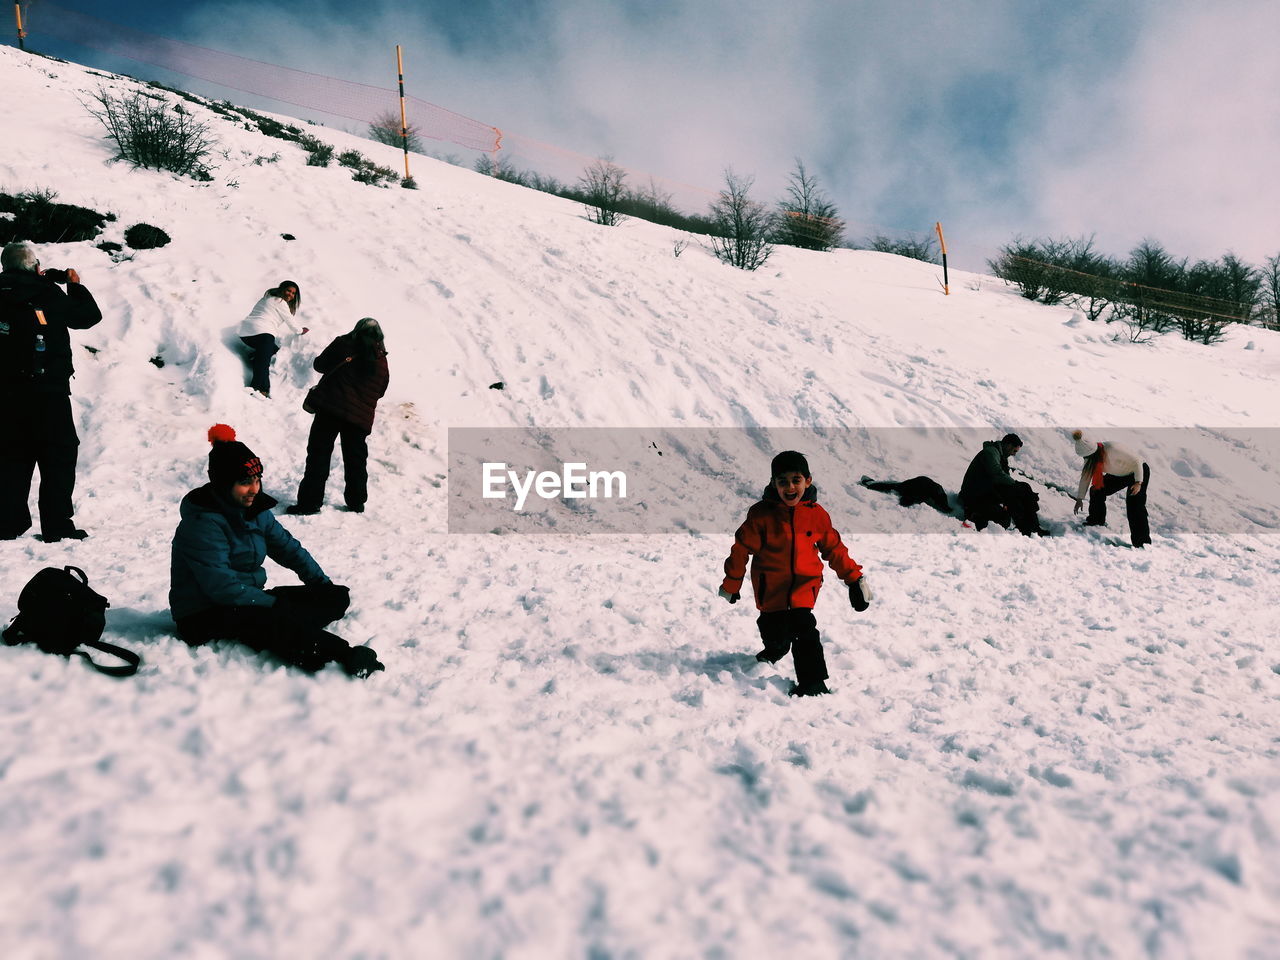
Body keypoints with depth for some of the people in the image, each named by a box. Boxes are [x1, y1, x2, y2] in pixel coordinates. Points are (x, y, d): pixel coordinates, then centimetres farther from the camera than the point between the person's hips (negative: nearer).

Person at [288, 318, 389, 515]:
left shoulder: (344, 344, 0)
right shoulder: (381, 361, 6)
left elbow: (320, 364, 8)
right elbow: (380, 392, 13)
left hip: (330, 407, -2)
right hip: (360, 416, 2)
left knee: (318, 455, 2)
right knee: (356, 460, 15)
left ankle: (310, 501, -2)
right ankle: (356, 503, 20)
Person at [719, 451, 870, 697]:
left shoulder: (817, 514, -4)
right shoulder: (761, 514, -12)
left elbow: (833, 548, 7)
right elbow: (742, 548, -4)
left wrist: (854, 577, 6)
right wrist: (731, 584, 2)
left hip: (804, 584, 1)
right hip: (771, 585, 0)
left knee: (804, 629, -14)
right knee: (775, 632, 4)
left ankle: (812, 682, -3)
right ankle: (776, 648, 41)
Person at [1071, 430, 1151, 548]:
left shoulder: (1112, 450, -37)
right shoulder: (1092, 458, -15)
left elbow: (1137, 460, -28)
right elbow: (1085, 476, -4)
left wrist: (1138, 483, -30)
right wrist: (1079, 499, 0)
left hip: (1139, 471, -8)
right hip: (1120, 474, 8)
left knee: (1134, 506, -22)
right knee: (1096, 490, 1)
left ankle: (1142, 542, -20)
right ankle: (1096, 520, 24)